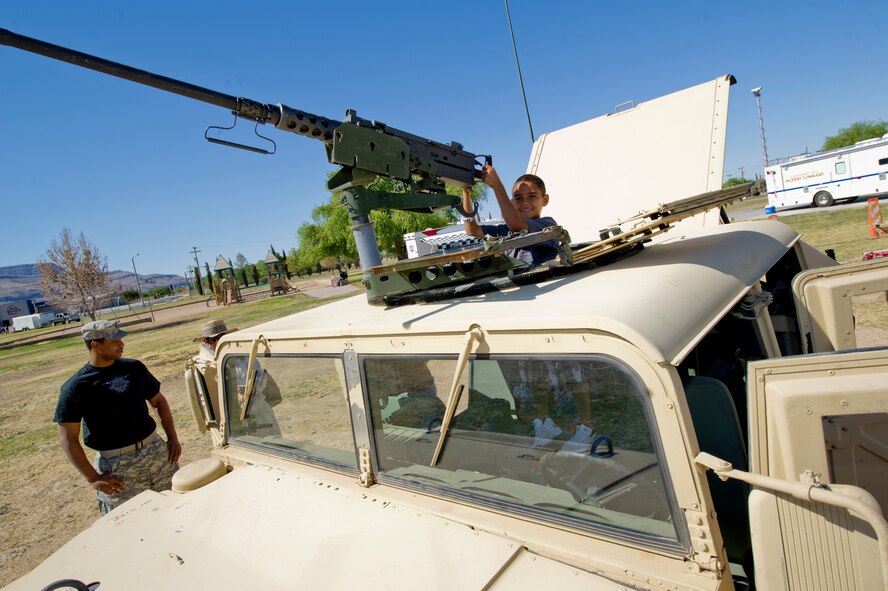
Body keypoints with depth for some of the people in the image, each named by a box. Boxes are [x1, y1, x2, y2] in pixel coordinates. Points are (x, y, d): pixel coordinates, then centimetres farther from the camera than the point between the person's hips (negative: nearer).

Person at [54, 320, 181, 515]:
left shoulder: (134, 368, 3)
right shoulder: (76, 387, -8)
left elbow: (158, 401, 14)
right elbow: (67, 438, -6)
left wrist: (172, 438, 5)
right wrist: (92, 478, -10)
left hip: (156, 449, 4)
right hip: (115, 463, -4)